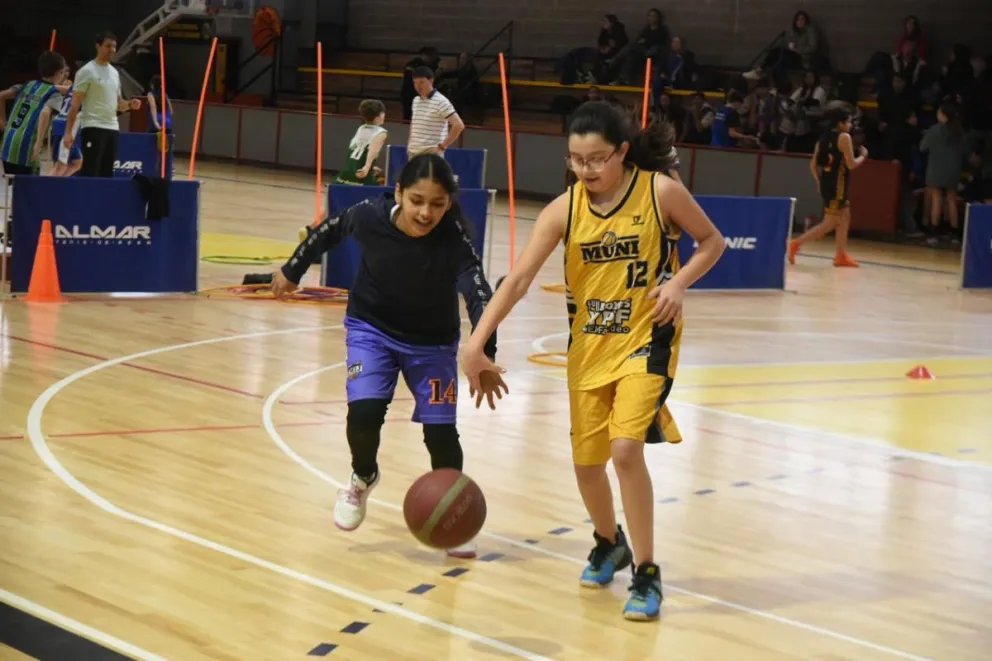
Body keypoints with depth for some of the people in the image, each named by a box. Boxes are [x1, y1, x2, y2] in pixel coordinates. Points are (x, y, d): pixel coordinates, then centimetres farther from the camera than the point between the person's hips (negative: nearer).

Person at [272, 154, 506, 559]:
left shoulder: (453, 238, -31)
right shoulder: (370, 216, -26)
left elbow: (479, 295, -42)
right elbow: (329, 230, -4)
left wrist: (484, 358, -57)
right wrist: (292, 270, 10)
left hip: (432, 341, 0)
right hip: (372, 329, 0)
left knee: (440, 431, -6)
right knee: (364, 412, -18)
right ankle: (363, 478, 16)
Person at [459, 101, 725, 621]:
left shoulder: (660, 191, -14)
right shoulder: (564, 210, -10)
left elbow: (712, 241, 0)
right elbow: (518, 279, -14)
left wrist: (679, 282, -18)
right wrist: (476, 344, -24)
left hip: (646, 339, -3)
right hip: (588, 345, 4)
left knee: (626, 448, -20)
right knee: (586, 460, 10)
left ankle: (646, 573, -5)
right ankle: (609, 544, 42)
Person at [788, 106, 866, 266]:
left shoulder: (824, 137, 11)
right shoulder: (844, 137, -11)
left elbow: (813, 165, 11)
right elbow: (851, 164, -14)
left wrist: (820, 182, 20)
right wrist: (863, 156, 4)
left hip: (826, 182, 9)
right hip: (837, 184, -9)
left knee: (844, 218, 17)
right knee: (830, 223, -4)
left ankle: (841, 255, 17)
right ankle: (796, 244, -9)